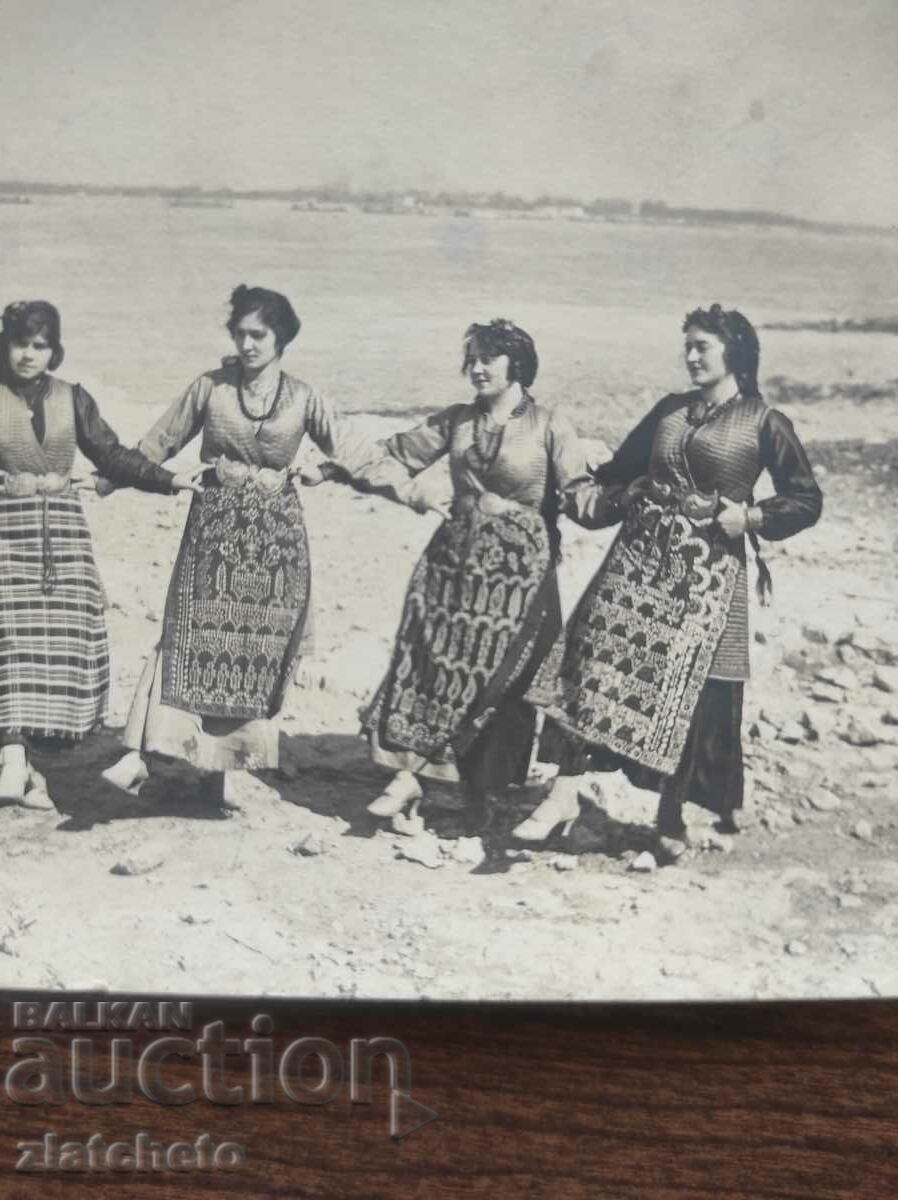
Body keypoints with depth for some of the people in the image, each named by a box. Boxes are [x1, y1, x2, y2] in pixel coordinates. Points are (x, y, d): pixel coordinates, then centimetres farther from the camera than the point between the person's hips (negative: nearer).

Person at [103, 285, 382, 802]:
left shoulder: (303, 399, 3)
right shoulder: (210, 387, 3)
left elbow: (356, 454, 4)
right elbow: (157, 445, 13)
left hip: (274, 532, 1)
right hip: (214, 525, -1)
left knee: (259, 647, 1)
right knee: (192, 639, -9)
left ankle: (221, 764, 10)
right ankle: (141, 753, -11)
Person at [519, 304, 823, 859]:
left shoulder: (764, 423, -1)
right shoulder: (669, 410, 12)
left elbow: (807, 500, 1)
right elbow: (621, 468, 25)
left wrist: (752, 516, -11)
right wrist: (621, 496, 8)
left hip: (706, 571, -4)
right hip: (640, 555, 4)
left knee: (689, 690, 1)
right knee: (592, 662, -7)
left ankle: (672, 816, 18)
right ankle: (565, 793, -2)